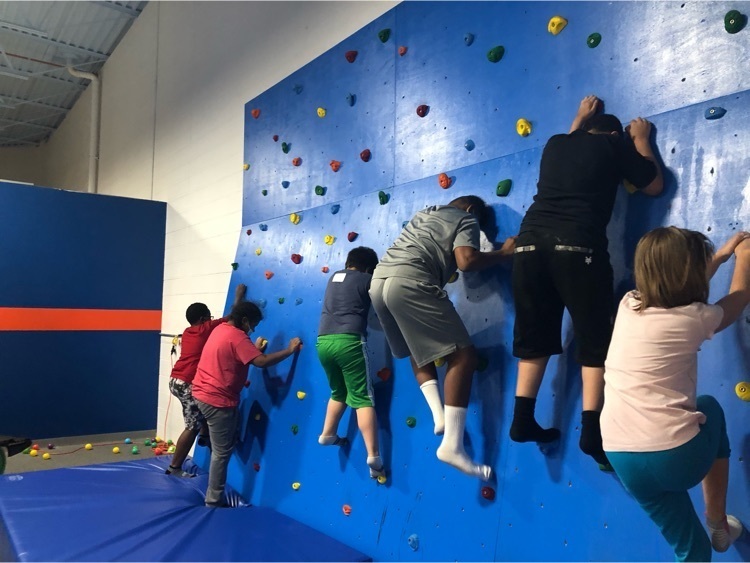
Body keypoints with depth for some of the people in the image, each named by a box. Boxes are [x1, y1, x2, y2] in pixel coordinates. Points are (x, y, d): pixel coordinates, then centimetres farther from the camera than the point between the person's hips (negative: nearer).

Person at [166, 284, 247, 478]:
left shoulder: (187, 332, 14)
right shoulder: (207, 329, -6)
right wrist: (239, 296, 14)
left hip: (176, 380, 9)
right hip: (187, 383, -9)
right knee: (192, 427, 1)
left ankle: (204, 435, 29)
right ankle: (175, 467, 8)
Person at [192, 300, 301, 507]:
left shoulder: (221, 329, 9)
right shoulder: (236, 336, -19)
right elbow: (262, 361, -27)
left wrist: (255, 348, 13)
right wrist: (290, 350, -20)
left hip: (202, 393, 10)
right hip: (218, 400, -10)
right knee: (222, 452, 2)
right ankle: (214, 501, 11)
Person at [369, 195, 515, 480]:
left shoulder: (427, 212, 33)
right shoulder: (466, 219, 12)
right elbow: (466, 261, -6)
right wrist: (504, 253, 8)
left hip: (379, 280, 8)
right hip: (410, 282, -8)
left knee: (419, 349, 26)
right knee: (462, 355, -5)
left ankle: (439, 415, 10)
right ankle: (452, 446, -11)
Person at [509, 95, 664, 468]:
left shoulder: (555, 144, 25)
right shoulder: (614, 146, 13)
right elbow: (655, 186, 24)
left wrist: (580, 117, 58)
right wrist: (641, 140, 34)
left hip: (530, 242, 5)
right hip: (577, 246, -4)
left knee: (534, 336, 15)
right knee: (595, 338, 5)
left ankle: (523, 420, 18)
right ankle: (592, 431, 2)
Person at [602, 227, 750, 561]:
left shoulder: (628, 305, 6)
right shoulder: (694, 319, -6)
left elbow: (679, 288, 28)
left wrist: (720, 256, 34)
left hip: (622, 460, 4)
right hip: (676, 454, -3)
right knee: (709, 408, 33)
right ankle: (718, 526, 43)